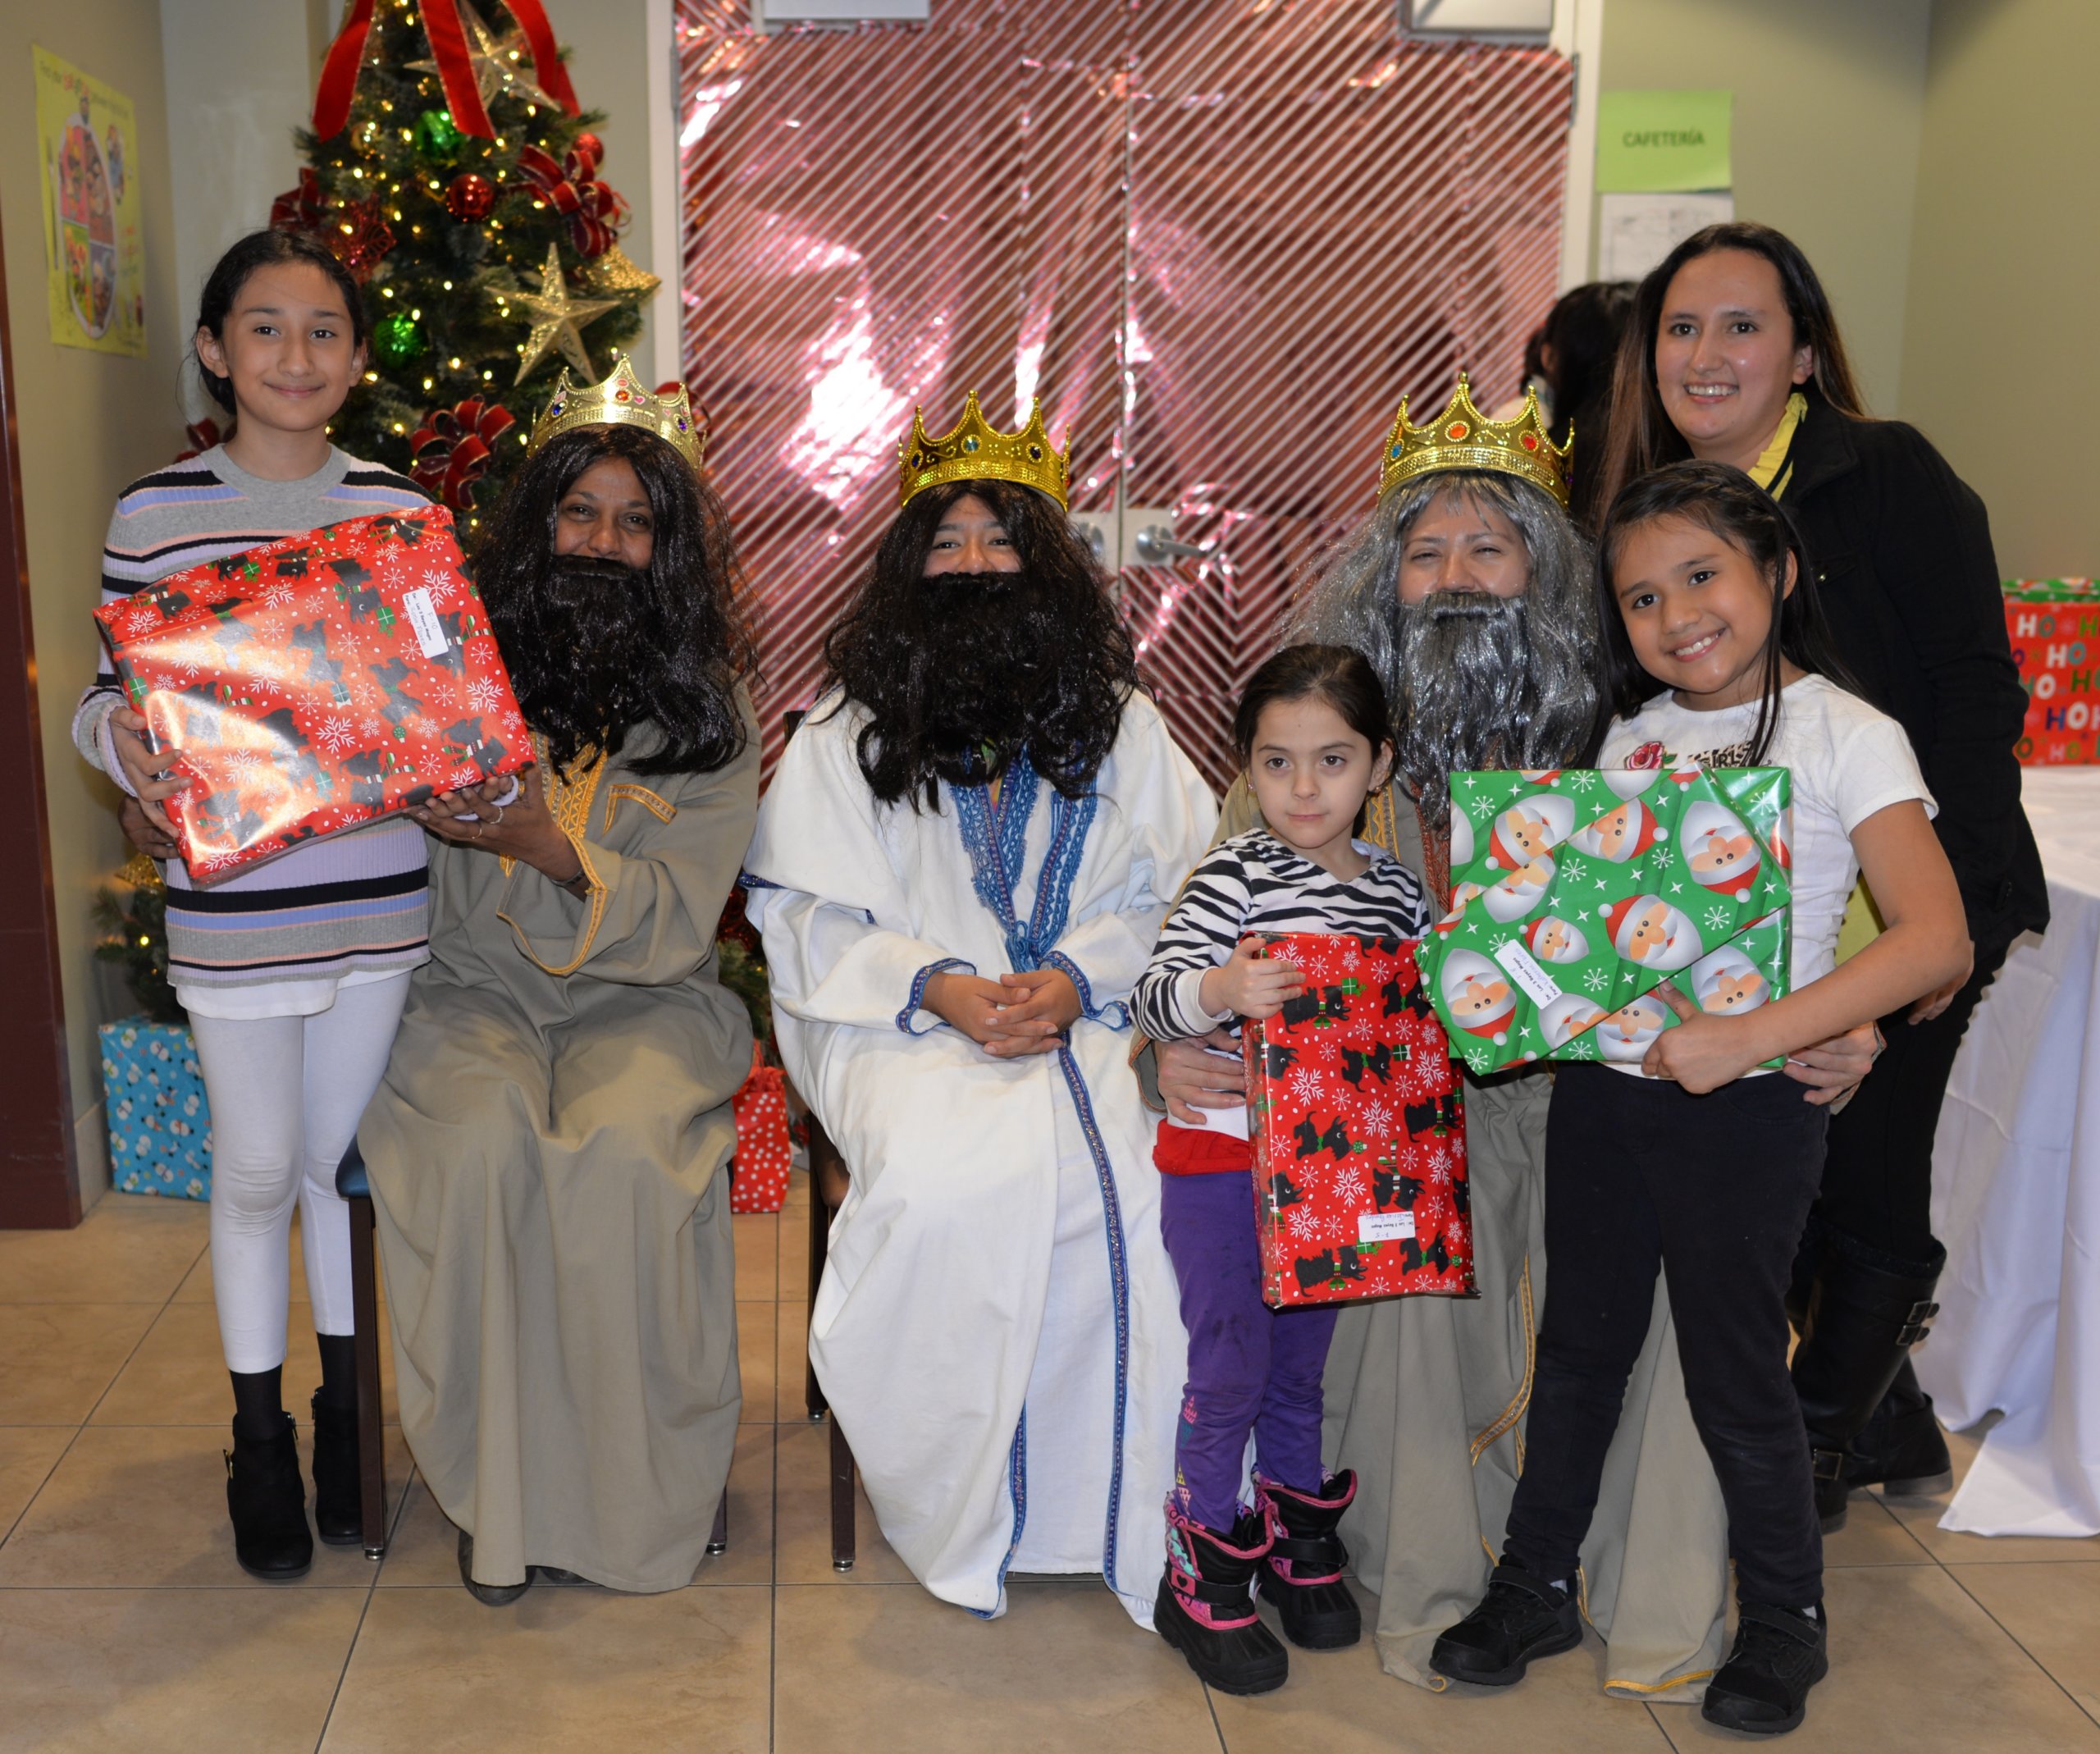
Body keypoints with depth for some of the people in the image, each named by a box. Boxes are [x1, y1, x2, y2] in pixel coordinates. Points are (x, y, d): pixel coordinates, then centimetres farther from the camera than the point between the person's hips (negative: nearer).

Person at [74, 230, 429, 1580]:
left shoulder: (401, 508, 4)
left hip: (378, 897, 2)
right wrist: (118, 740, -21)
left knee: (343, 1156, 15)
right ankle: (260, 1435, 28)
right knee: (259, 1169, 8)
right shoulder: (156, 513, -3)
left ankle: (349, 1407, 34)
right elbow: (109, 694, 1)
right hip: (233, 902, -2)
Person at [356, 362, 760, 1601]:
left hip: (646, 1001, -1)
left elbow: (678, 920, -7)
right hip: (479, 994, 1)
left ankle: (645, 1480, -10)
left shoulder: (709, 712, 1)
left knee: (620, 1150, -30)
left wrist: (546, 840, -22)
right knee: (486, 1143, -30)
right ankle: (502, 1488, -12)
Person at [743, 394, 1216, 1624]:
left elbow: (1171, 895, 10)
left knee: (1164, 1165, -30)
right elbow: (808, 921, 5)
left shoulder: (1122, 726, 16)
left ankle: (1129, 1514, -11)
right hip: (907, 1020, -1)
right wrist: (937, 988, -12)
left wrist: (1077, 978, -10)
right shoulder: (844, 734, 12)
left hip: (1089, 1016, 2)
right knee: (961, 1171, -35)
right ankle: (960, 1518, -14)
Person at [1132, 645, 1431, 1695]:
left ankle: (1297, 1539, 37)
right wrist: (1218, 990, -41)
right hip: (1222, 1162, -4)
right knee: (1230, 1368, 1)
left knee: (1300, 1364, 17)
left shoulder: (1397, 889, 4)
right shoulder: (1234, 876, -13)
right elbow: (1150, 999, -22)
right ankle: (1204, 1576, 19)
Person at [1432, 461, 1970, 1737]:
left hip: (1744, 1105, -5)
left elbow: (1937, 939, -20)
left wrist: (1751, 1039, -27)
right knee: (1580, 1345, 16)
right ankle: (1539, 1585, 33)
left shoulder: (1845, 735, -10)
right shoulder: (1633, 733, 8)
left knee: (1735, 1369, 7)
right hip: (1600, 1083, 5)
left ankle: (1786, 1621, 30)